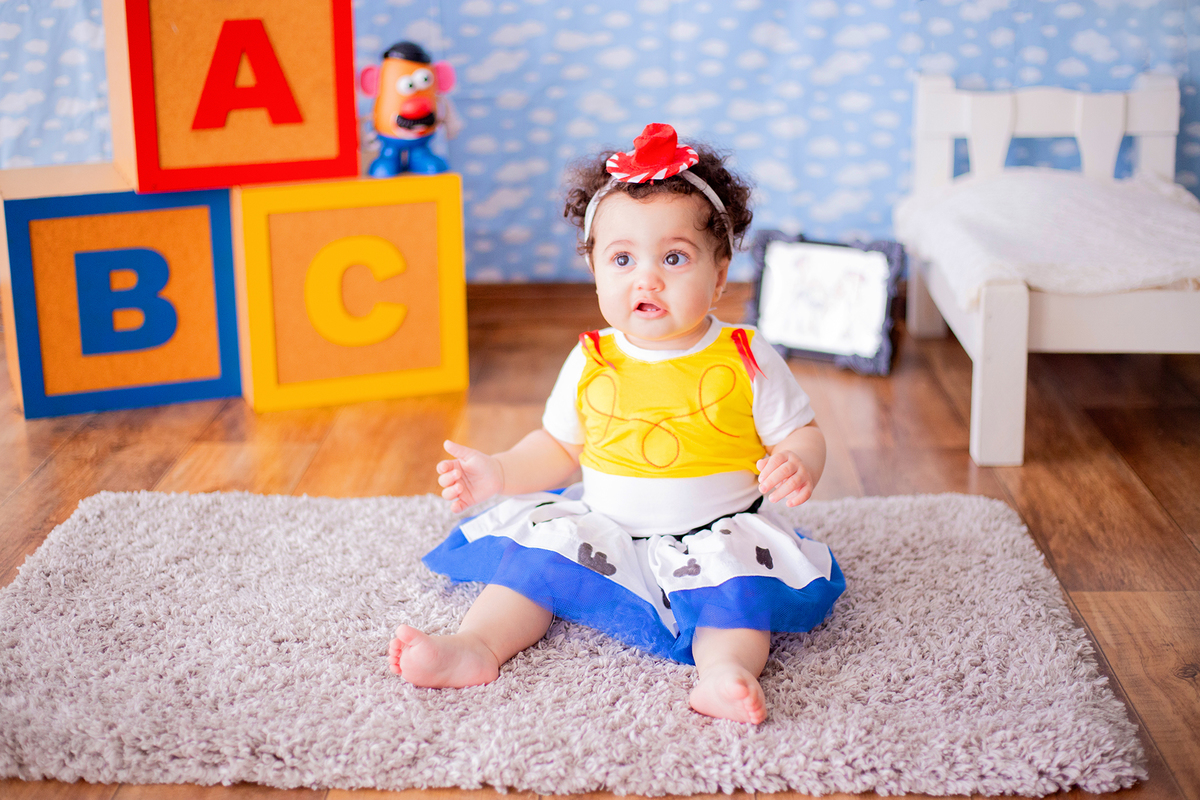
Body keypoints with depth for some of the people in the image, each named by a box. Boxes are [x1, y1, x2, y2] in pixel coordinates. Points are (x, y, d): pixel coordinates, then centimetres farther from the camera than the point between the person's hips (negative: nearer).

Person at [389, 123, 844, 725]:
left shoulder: (745, 360, -7)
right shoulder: (591, 363, 2)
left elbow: (801, 432, 0)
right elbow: (559, 447, 12)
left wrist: (797, 465, -24)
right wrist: (499, 472, -5)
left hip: (716, 533, -3)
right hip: (605, 528, 3)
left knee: (736, 574, -30)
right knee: (536, 550, -14)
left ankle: (726, 667, -46)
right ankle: (477, 644, -19)